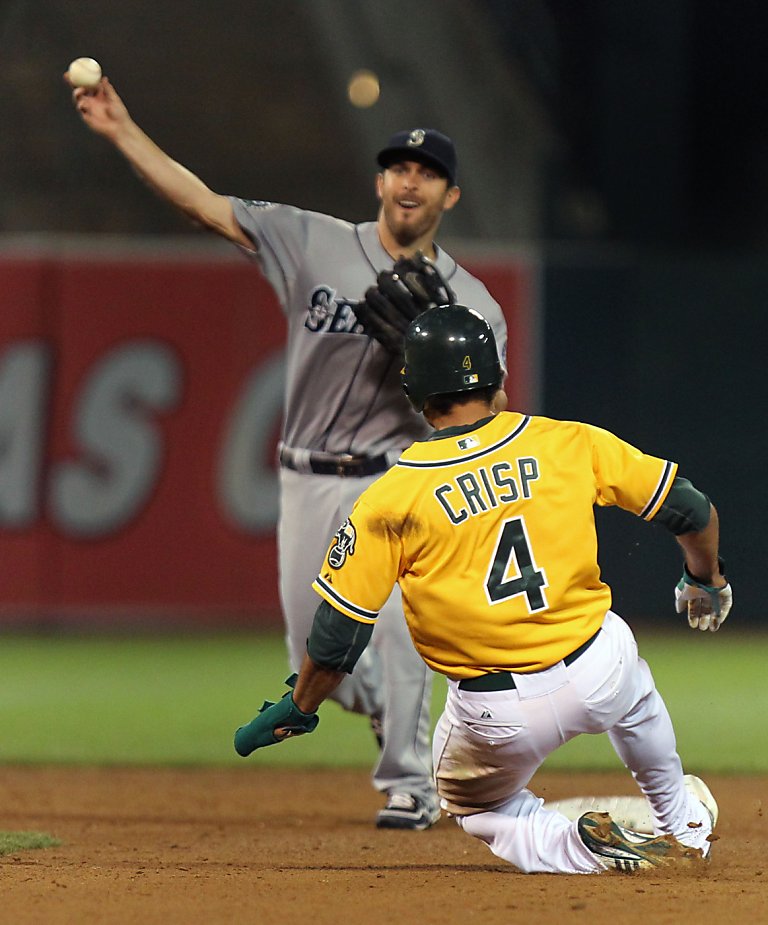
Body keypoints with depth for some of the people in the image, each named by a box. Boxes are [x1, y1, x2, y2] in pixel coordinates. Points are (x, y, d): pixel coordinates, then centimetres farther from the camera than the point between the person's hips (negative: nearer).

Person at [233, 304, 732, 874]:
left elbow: (339, 632, -9)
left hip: (498, 718, -2)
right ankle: (683, 830, 51)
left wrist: (298, 710, 10)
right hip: (600, 673, 3)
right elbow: (691, 509, 2)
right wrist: (706, 581, 23)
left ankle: (583, 849, -1)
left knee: (474, 805, 28)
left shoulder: (392, 500, -11)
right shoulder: (569, 444, -5)